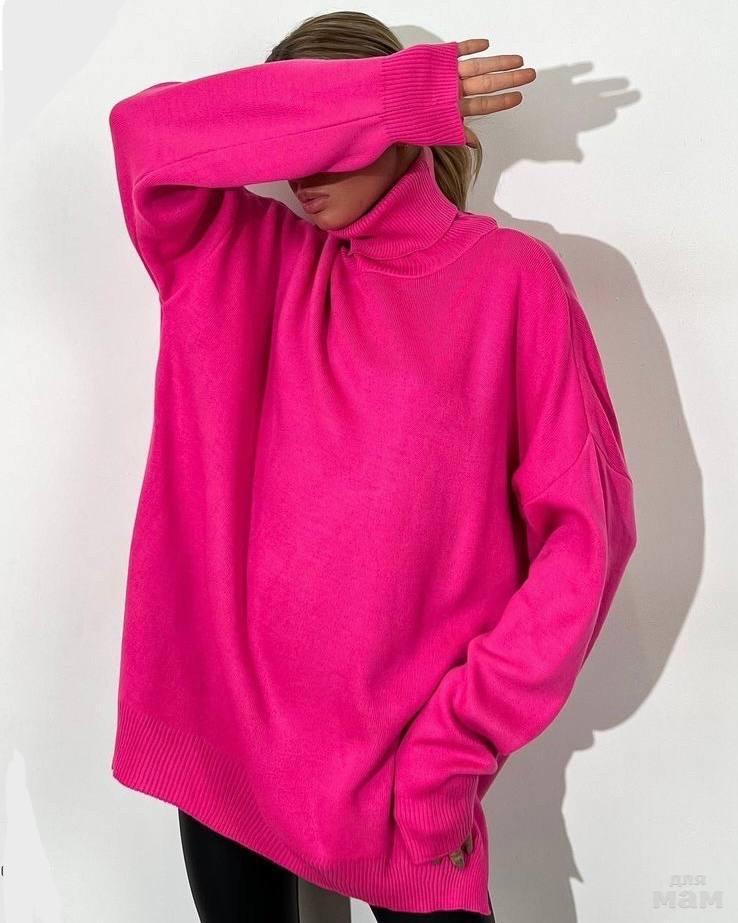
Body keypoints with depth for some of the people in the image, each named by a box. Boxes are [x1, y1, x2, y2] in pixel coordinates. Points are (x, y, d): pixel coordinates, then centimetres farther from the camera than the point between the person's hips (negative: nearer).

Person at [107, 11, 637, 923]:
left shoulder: (511, 278, -4)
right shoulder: (245, 262, 5)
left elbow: (585, 529, -7)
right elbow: (147, 129, -11)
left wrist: (459, 739, -11)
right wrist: (397, 97, -14)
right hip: (223, 734, 3)